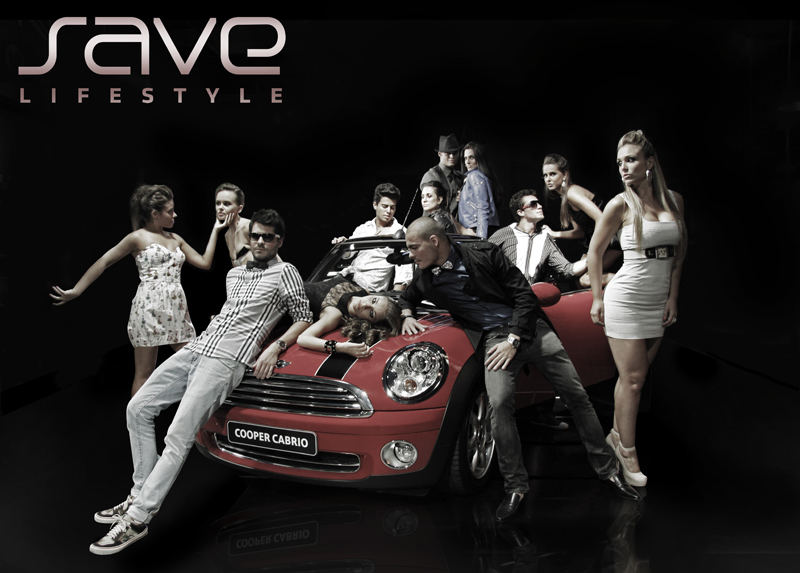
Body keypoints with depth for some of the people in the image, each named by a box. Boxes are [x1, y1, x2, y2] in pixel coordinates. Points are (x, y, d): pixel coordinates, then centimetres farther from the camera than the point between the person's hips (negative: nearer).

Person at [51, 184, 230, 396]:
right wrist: (76, 291, -3)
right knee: (144, 374, -2)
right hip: (149, 309, -6)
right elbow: (104, 262, 2)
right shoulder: (138, 238, 1)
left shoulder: (176, 239, 17)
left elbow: (204, 262, 15)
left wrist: (215, 230, 16)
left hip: (177, 311, 6)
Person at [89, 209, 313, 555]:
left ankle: (137, 519, -14)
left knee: (178, 436, -17)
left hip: (227, 361, -8)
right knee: (138, 407, 0)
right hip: (197, 347, 8)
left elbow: (303, 318, 1)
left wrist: (275, 347, -11)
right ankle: (140, 494, 6)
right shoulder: (234, 274, 24)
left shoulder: (284, 273, 3)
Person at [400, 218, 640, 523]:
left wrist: (513, 340, -13)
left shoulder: (482, 253, -7)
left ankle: (607, 469, 16)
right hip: (493, 337, 1)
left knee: (576, 395, 0)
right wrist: (407, 316, 4)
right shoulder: (424, 279, 4)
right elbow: (405, 298, 27)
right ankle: (515, 487, -10)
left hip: (529, 327, -1)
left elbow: (525, 294, -6)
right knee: (499, 404, -24)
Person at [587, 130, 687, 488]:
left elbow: (679, 252, 11)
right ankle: (628, 452, 11)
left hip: (659, 301, 4)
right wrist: (597, 297, 0)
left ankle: (618, 434, 28)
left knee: (635, 376, 10)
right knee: (632, 379, -1)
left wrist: (673, 296, 6)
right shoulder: (621, 205, -8)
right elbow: (595, 250, 1)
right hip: (625, 299, -4)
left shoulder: (675, 200, 4)